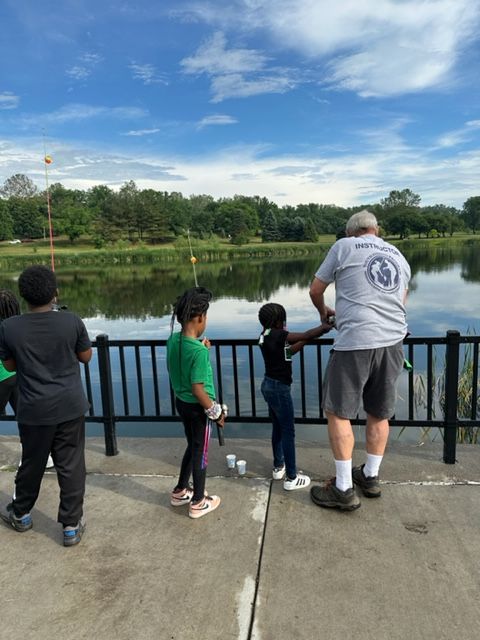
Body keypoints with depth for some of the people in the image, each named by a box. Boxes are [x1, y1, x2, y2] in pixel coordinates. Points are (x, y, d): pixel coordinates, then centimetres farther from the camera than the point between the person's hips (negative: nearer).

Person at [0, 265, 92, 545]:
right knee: (71, 466, 9)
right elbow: (86, 356, 1)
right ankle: (72, 526, 19)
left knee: (32, 464, 20)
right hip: (70, 407, -1)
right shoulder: (72, 321, -12)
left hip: (34, 410, 1)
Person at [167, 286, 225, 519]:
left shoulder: (173, 340, -4)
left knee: (192, 446, 25)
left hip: (181, 402, 8)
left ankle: (180, 491, 39)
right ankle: (198, 502, 26)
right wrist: (215, 411, -14)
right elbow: (197, 389, -25)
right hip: (197, 406, -8)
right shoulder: (199, 350, -27)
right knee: (201, 453, 10)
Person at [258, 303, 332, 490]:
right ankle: (291, 478, 8)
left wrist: (305, 341, 10)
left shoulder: (267, 336, 6)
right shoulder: (277, 335, -21)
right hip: (279, 388, -9)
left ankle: (278, 467, 33)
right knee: (288, 431, 0)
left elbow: (288, 351, 14)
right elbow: (305, 335, -19)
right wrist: (324, 327, -5)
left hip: (269, 385, 9)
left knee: (277, 428, 20)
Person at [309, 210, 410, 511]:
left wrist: (324, 312, 30)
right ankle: (371, 477, 31)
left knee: (338, 412, 5)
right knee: (379, 413, 17)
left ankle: (344, 490, 10)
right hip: (393, 341, 6)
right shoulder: (399, 256, 20)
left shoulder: (344, 246, 5)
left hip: (355, 342, -6)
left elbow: (315, 290, 10)